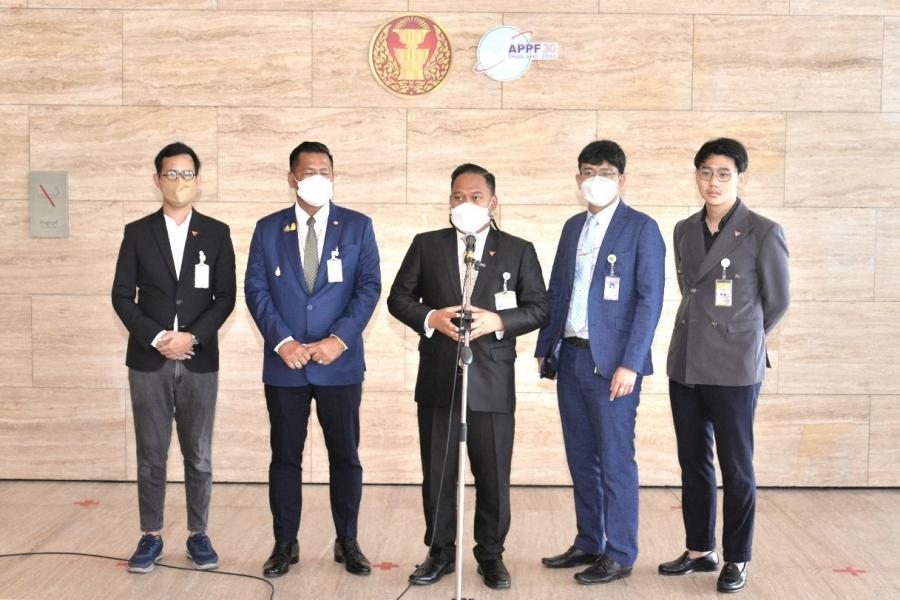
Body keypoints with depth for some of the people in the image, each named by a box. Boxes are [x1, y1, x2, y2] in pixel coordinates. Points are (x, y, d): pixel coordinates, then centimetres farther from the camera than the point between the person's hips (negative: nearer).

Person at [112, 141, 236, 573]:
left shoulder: (216, 233, 4)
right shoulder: (138, 233, 4)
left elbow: (225, 296, 0)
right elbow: (122, 296, 1)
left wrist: (192, 336, -13)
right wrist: (156, 337, -11)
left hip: (199, 361, 0)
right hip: (149, 360, 0)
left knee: (198, 455, 5)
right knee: (151, 455, 5)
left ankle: (198, 535, 16)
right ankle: (151, 538, 15)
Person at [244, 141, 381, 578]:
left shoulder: (357, 226, 4)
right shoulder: (268, 229, 6)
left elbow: (368, 287, -2)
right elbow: (256, 289, 1)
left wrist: (340, 338, -14)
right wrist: (282, 340, -12)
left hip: (340, 362, -1)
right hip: (284, 364, 1)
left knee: (345, 456, 6)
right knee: (285, 457, 7)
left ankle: (347, 542, 19)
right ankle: (285, 544, 18)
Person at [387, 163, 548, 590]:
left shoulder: (518, 250, 4)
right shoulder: (426, 245, 7)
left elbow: (539, 308, 1)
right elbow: (398, 298, 6)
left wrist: (499, 321, -16)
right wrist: (429, 318, -13)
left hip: (492, 382, -1)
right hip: (438, 380, 1)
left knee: (493, 476, 6)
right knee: (437, 473, 9)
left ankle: (491, 555, 21)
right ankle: (440, 552, 23)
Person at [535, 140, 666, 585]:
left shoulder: (641, 228, -5)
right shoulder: (573, 227, 14)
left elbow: (649, 299, -10)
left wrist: (630, 364, -16)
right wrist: (545, 348, 11)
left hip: (612, 362, -6)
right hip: (571, 357, 6)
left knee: (615, 460, -1)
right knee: (581, 457, 13)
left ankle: (619, 555, 10)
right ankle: (588, 544, 24)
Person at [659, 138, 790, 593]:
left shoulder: (763, 233, -6)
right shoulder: (684, 231, 9)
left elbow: (777, 301, 2)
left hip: (735, 369, -5)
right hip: (686, 364, 5)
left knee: (736, 467, 2)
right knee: (692, 462, 12)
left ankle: (737, 560, 14)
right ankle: (700, 550, 25)